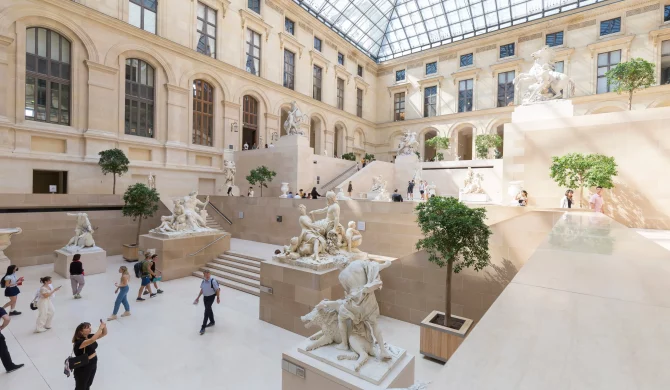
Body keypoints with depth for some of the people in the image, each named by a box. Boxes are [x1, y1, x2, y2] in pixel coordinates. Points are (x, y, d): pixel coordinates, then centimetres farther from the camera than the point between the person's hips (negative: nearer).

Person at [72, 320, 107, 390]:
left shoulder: (89, 337, -6)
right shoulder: (79, 342, -29)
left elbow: (104, 333, -4)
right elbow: (92, 340, -48)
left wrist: (104, 326, -24)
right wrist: (100, 328, -43)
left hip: (93, 365, 7)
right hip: (83, 368, -7)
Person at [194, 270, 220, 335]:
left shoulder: (213, 281, -23)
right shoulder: (203, 281, -4)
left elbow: (217, 289, -14)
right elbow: (202, 289, 10)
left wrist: (218, 298, -9)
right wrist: (198, 297, 13)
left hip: (211, 297, -6)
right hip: (205, 297, 6)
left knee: (207, 311, -8)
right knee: (208, 310, 20)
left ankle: (203, 327, 0)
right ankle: (212, 322, 39)